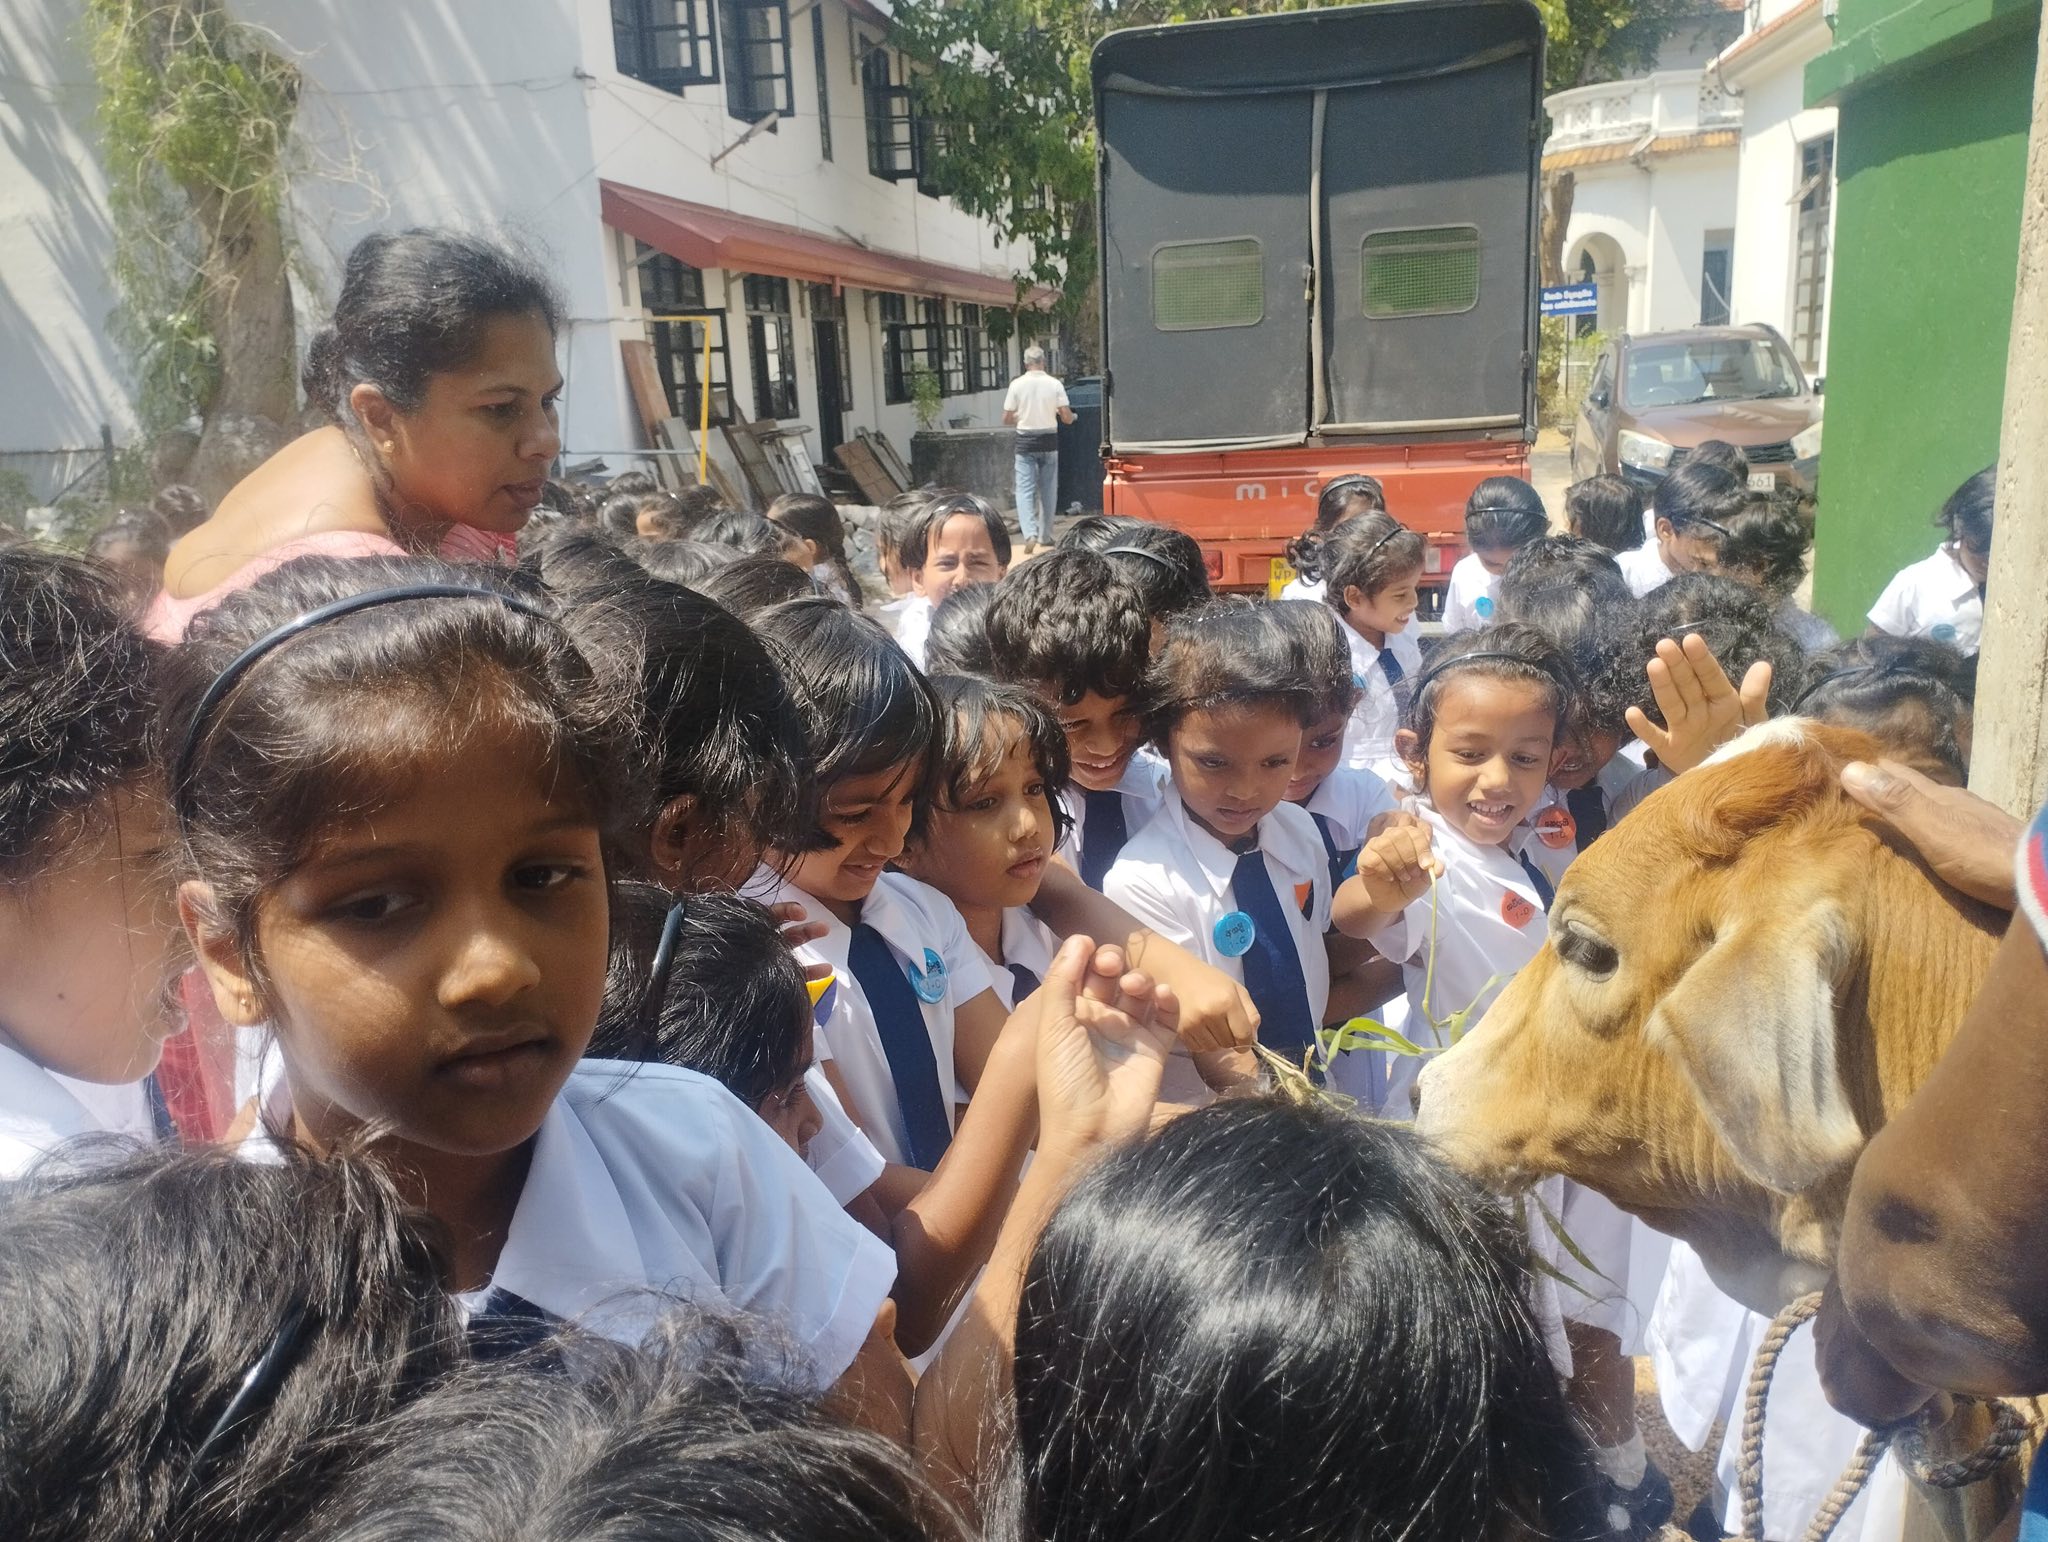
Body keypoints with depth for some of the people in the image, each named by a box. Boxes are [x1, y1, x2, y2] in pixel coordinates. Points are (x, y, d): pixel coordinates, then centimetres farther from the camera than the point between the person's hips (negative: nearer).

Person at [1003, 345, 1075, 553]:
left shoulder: (1017, 384, -6)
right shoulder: (1055, 384, -4)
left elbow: (1006, 418, -2)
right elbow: (1067, 417, -4)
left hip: (1025, 442, -1)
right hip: (1049, 440, 1)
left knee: (1025, 489, 0)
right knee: (1048, 490, 11)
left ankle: (1030, 534, -17)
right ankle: (1045, 536, 18)